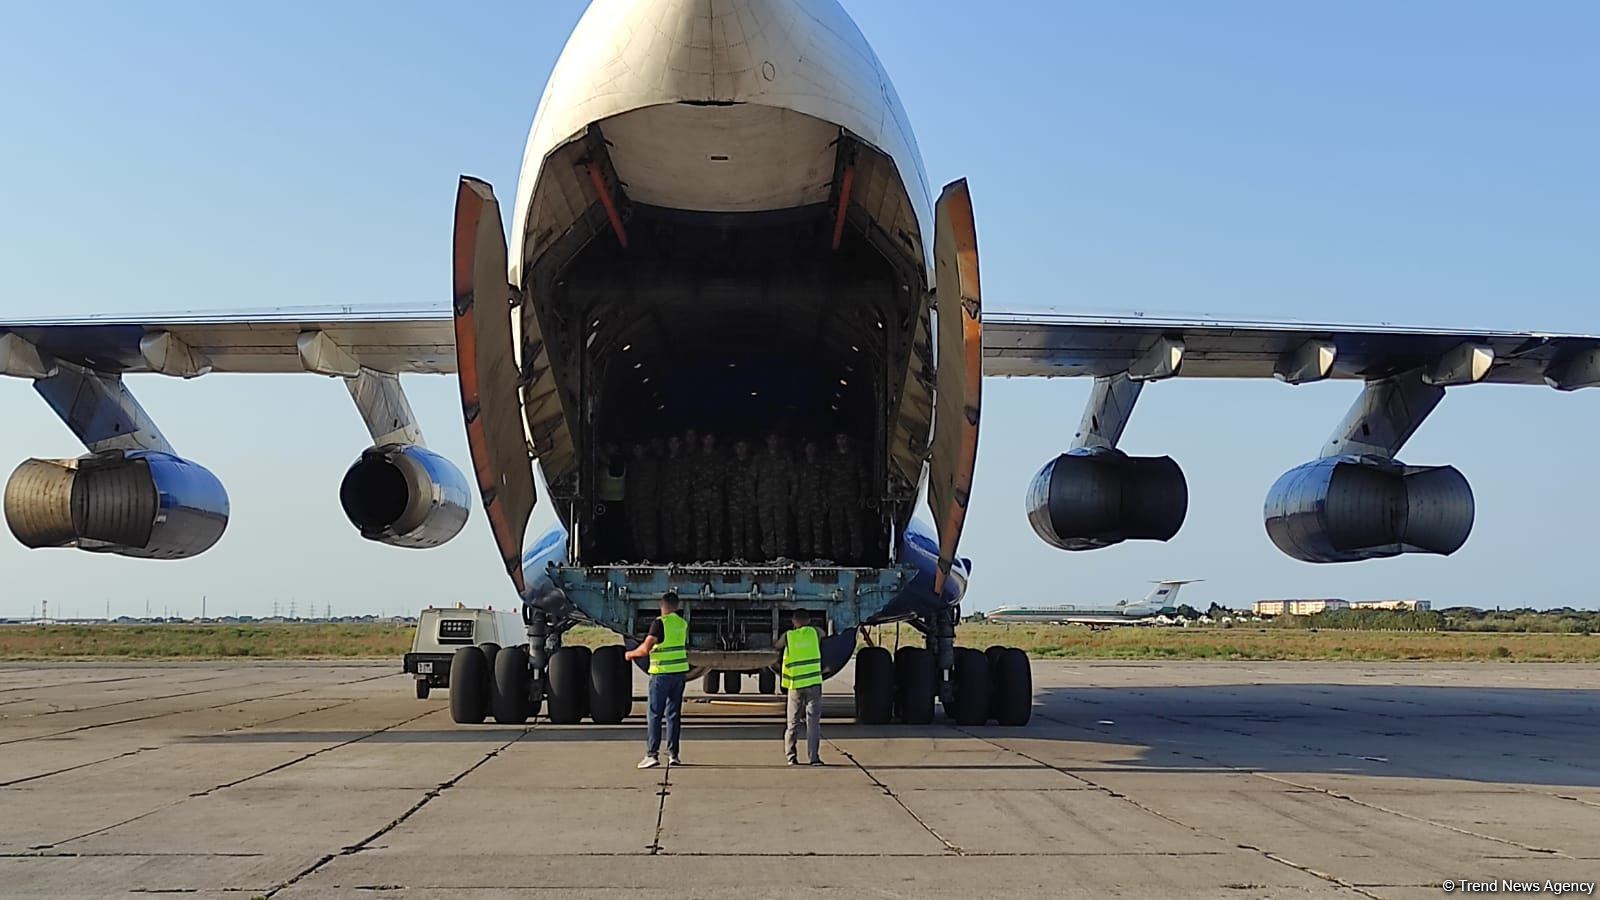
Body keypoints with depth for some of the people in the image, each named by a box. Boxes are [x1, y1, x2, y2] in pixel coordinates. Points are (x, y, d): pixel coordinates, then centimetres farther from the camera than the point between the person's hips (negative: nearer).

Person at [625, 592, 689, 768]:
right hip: (680, 672, 6)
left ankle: (652, 754, -7)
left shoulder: (659, 623, -12)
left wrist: (630, 654, 0)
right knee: (674, 713, 11)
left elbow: (645, 649, -18)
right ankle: (673, 754, 11)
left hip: (661, 674, -6)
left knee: (655, 714, -2)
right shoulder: (683, 624, 9)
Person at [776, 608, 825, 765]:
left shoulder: (787, 636, 2)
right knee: (813, 720, -1)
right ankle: (814, 757, -8)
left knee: (793, 722, 11)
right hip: (814, 683, -1)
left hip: (795, 685, 1)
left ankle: (790, 756, 14)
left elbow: (777, 646, 21)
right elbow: (823, 634, 27)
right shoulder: (815, 632, 4)